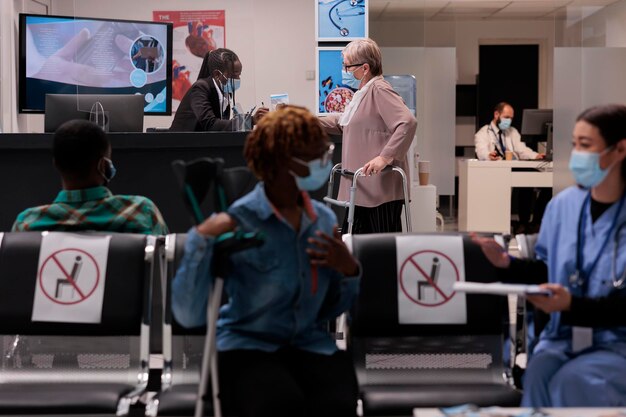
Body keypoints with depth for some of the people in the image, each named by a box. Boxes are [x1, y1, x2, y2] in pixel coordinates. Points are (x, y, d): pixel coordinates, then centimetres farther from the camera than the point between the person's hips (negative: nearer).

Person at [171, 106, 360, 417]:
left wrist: (349, 270, -4)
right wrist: (201, 239, -26)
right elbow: (189, 315, -18)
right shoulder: (237, 222, -11)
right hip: (247, 346, -4)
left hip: (311, 345, 4)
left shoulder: (324, 219, 7)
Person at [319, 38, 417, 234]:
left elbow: (407, 122, -26)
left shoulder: (380, 90, -13)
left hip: (382, 189, -10)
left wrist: (385, 157, -28)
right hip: (363, 188, 10)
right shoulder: (362, 93, 19)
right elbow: (342, 123, 34)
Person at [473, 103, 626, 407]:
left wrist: (572, 305, -25)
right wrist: (507, 264, -5)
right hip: (563, 337, 4)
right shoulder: (563, 204, 3)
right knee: (538, 374, -26)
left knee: (571, 382, -29)